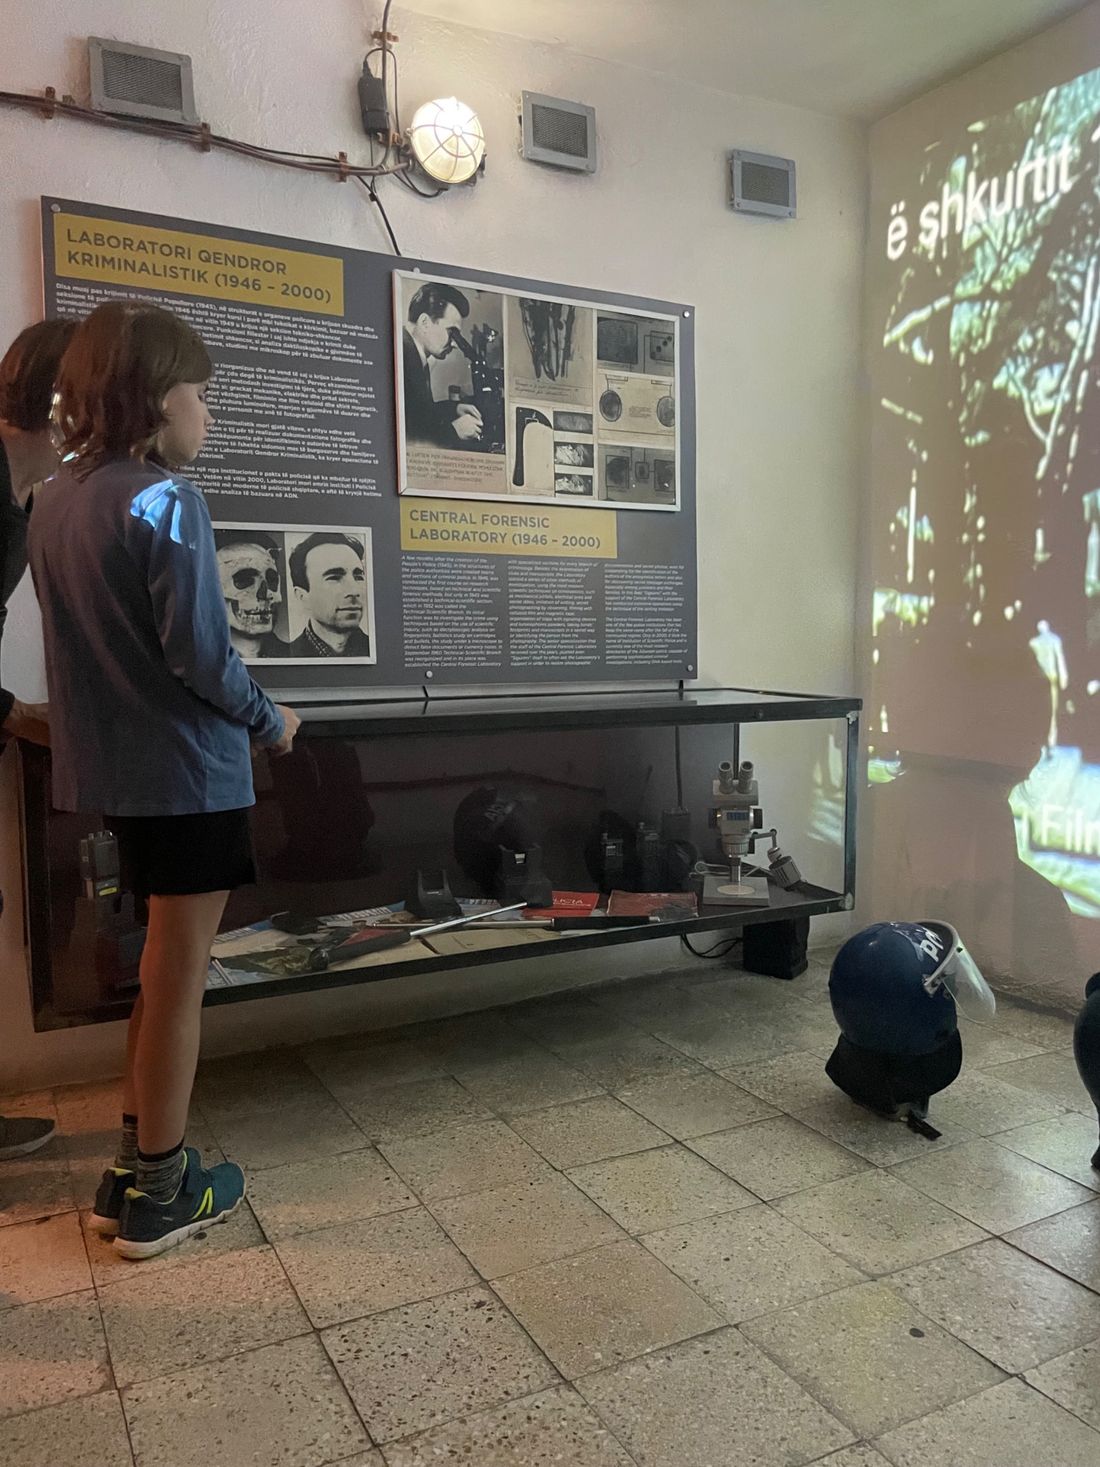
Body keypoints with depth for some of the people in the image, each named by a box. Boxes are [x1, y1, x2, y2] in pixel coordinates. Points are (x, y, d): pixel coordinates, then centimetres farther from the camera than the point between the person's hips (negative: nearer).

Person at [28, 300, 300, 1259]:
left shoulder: (57, 498, 9)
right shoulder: (164, 501, -15)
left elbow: (98, 642, 12)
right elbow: (199, 652, -20)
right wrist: (270, 721, -3)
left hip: (114, 768, 8)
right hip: (189, 771, -8)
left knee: (165, 964, 19)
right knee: (179, 975, 4)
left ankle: (136, 1165, 28)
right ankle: (158, 1195, 17)